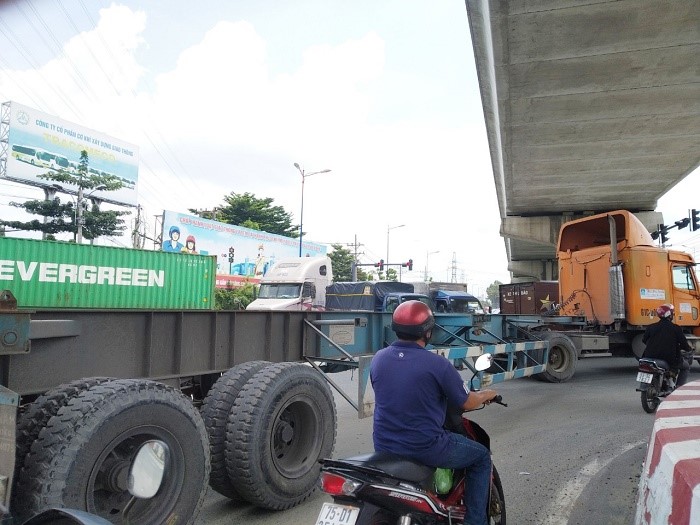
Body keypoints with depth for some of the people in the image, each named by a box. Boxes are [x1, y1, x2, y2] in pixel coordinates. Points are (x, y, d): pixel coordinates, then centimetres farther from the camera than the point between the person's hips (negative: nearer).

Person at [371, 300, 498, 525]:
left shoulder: (378, 359, -2)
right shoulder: (437, 364, -18)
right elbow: (468, 403, -6)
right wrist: (486, 394, 17)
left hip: (384, 447, 5)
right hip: (425, 447, -5)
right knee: (481, 457, 18)